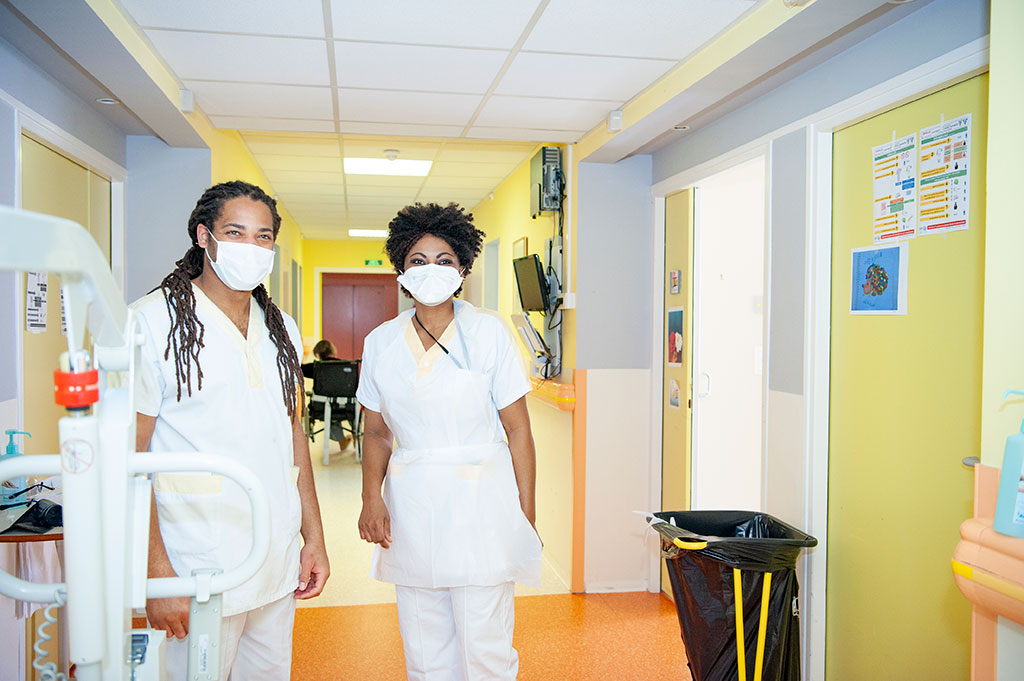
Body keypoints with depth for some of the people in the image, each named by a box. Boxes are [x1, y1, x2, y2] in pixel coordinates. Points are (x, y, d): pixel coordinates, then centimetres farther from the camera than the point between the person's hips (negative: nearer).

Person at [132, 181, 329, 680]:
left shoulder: (281, 329, 10)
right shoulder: (154, 321, -9)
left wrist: (313, 538, 11)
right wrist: (158, 575, -16)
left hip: (280, 563, 6)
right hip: (199, 568, -5)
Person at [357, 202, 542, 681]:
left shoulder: (487, 333, -3)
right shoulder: (380, 342, 6)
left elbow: (518, 431, -3)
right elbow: (376, 432, 12)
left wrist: (527, 517, -6)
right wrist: (371, 497, -4)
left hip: (479, 502, -3)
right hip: (410, 506, 3)